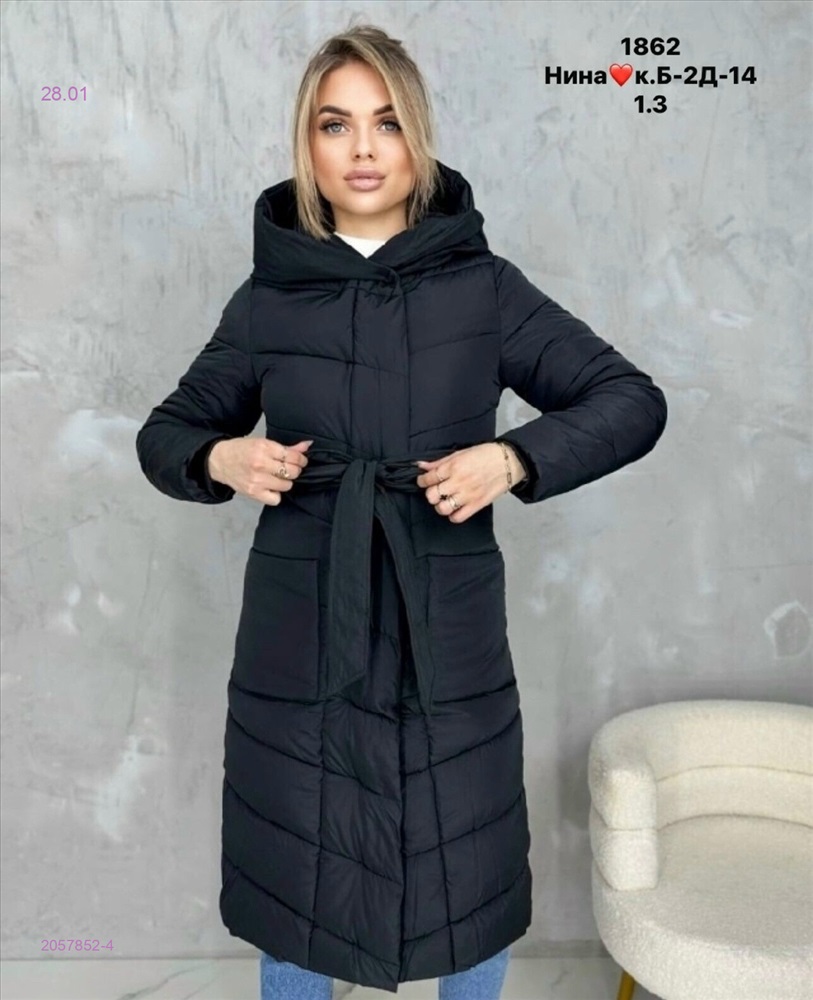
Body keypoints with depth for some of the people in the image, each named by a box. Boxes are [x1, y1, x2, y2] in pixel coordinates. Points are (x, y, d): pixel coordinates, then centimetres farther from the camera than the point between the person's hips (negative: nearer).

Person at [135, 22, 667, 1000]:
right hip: (299, 634, 1)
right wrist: (220, 458, -11)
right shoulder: (268, 297, 1)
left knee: (469, 875, 15)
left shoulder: (483, 287, -2)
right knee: (293, 872, 15)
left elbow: (632, 401, -1)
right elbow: (167, 431, 11)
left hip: (446, 633, 0)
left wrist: (511, 457, -17)